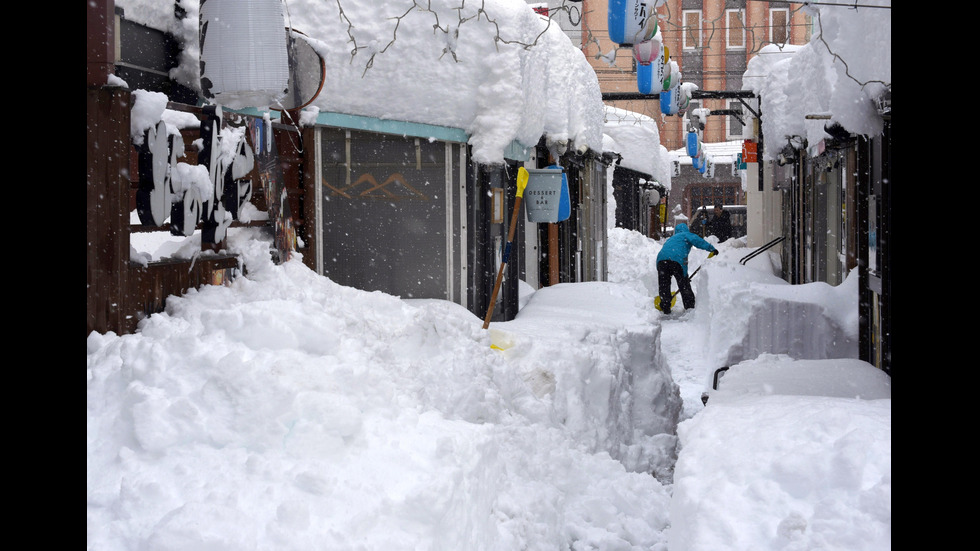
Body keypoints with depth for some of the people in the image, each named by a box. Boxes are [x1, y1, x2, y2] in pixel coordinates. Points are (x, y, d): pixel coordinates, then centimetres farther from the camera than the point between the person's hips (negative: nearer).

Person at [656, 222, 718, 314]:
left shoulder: (670, 239, 40)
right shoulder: (686, 235, 23)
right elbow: (696, 240, 1)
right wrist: (711, 248, -3)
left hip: (661, 258, 4)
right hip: (677, 259, -4)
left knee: (664, 286, 13)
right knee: (684, 284, 7)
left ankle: (665, 308, 13)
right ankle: (689, 306, 9)